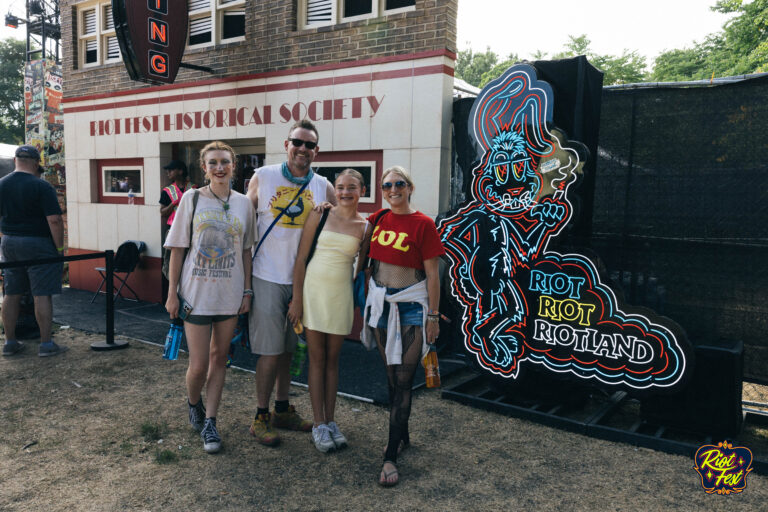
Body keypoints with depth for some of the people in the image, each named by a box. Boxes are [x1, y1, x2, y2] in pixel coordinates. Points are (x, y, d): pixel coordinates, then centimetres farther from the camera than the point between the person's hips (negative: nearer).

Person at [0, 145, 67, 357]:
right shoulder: (42, 186, -12)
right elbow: (54, 220, -18)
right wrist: (60, 248, -10)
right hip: (37, 245, -6)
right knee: (42, 295, -2)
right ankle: (46, 344, 2)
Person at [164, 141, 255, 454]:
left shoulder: (243, 204, 4)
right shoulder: (192, 200, -3)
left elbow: (246, 251, 9)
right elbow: (177, 249, -1)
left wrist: (247, 291, 5)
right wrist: (172, 293, -4)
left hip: (230, 294, 3)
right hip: (196, 293, -2)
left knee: (219, 357, 11)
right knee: (199, 364, 0)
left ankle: (209, 421, 24)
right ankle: (193, 404, 33)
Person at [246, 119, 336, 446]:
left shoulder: (323, 187, 5)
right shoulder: (263, 177, -1)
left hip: (303, 279, 3)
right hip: (268, 276, -3)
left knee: (289, 348, 15)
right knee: (270, 351, -1)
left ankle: (282, 410, 30)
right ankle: (261, 417, 16)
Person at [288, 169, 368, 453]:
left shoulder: (365, 227, 1)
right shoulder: (320, 215, -2)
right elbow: (301, 258, -2)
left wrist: (361, 305, 4)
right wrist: (297, 299, -5)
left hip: (342, 294, 1)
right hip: (314, 289, -1)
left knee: (332, 359, 11)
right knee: (317, 359, 5)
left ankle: (330, 421, 23)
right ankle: (318, 424, 15)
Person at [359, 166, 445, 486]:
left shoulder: (423, 224, -8)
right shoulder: (377, 219, 5)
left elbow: (432, 274, -7)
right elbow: (363, 255, 17)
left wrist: (433, 316, -7)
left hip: (411, 305, -5)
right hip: (380, 302, 5)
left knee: (403, 379, -5)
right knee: (391, 374, 14)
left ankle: (391, 457, 2)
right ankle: (402, 436, 32)